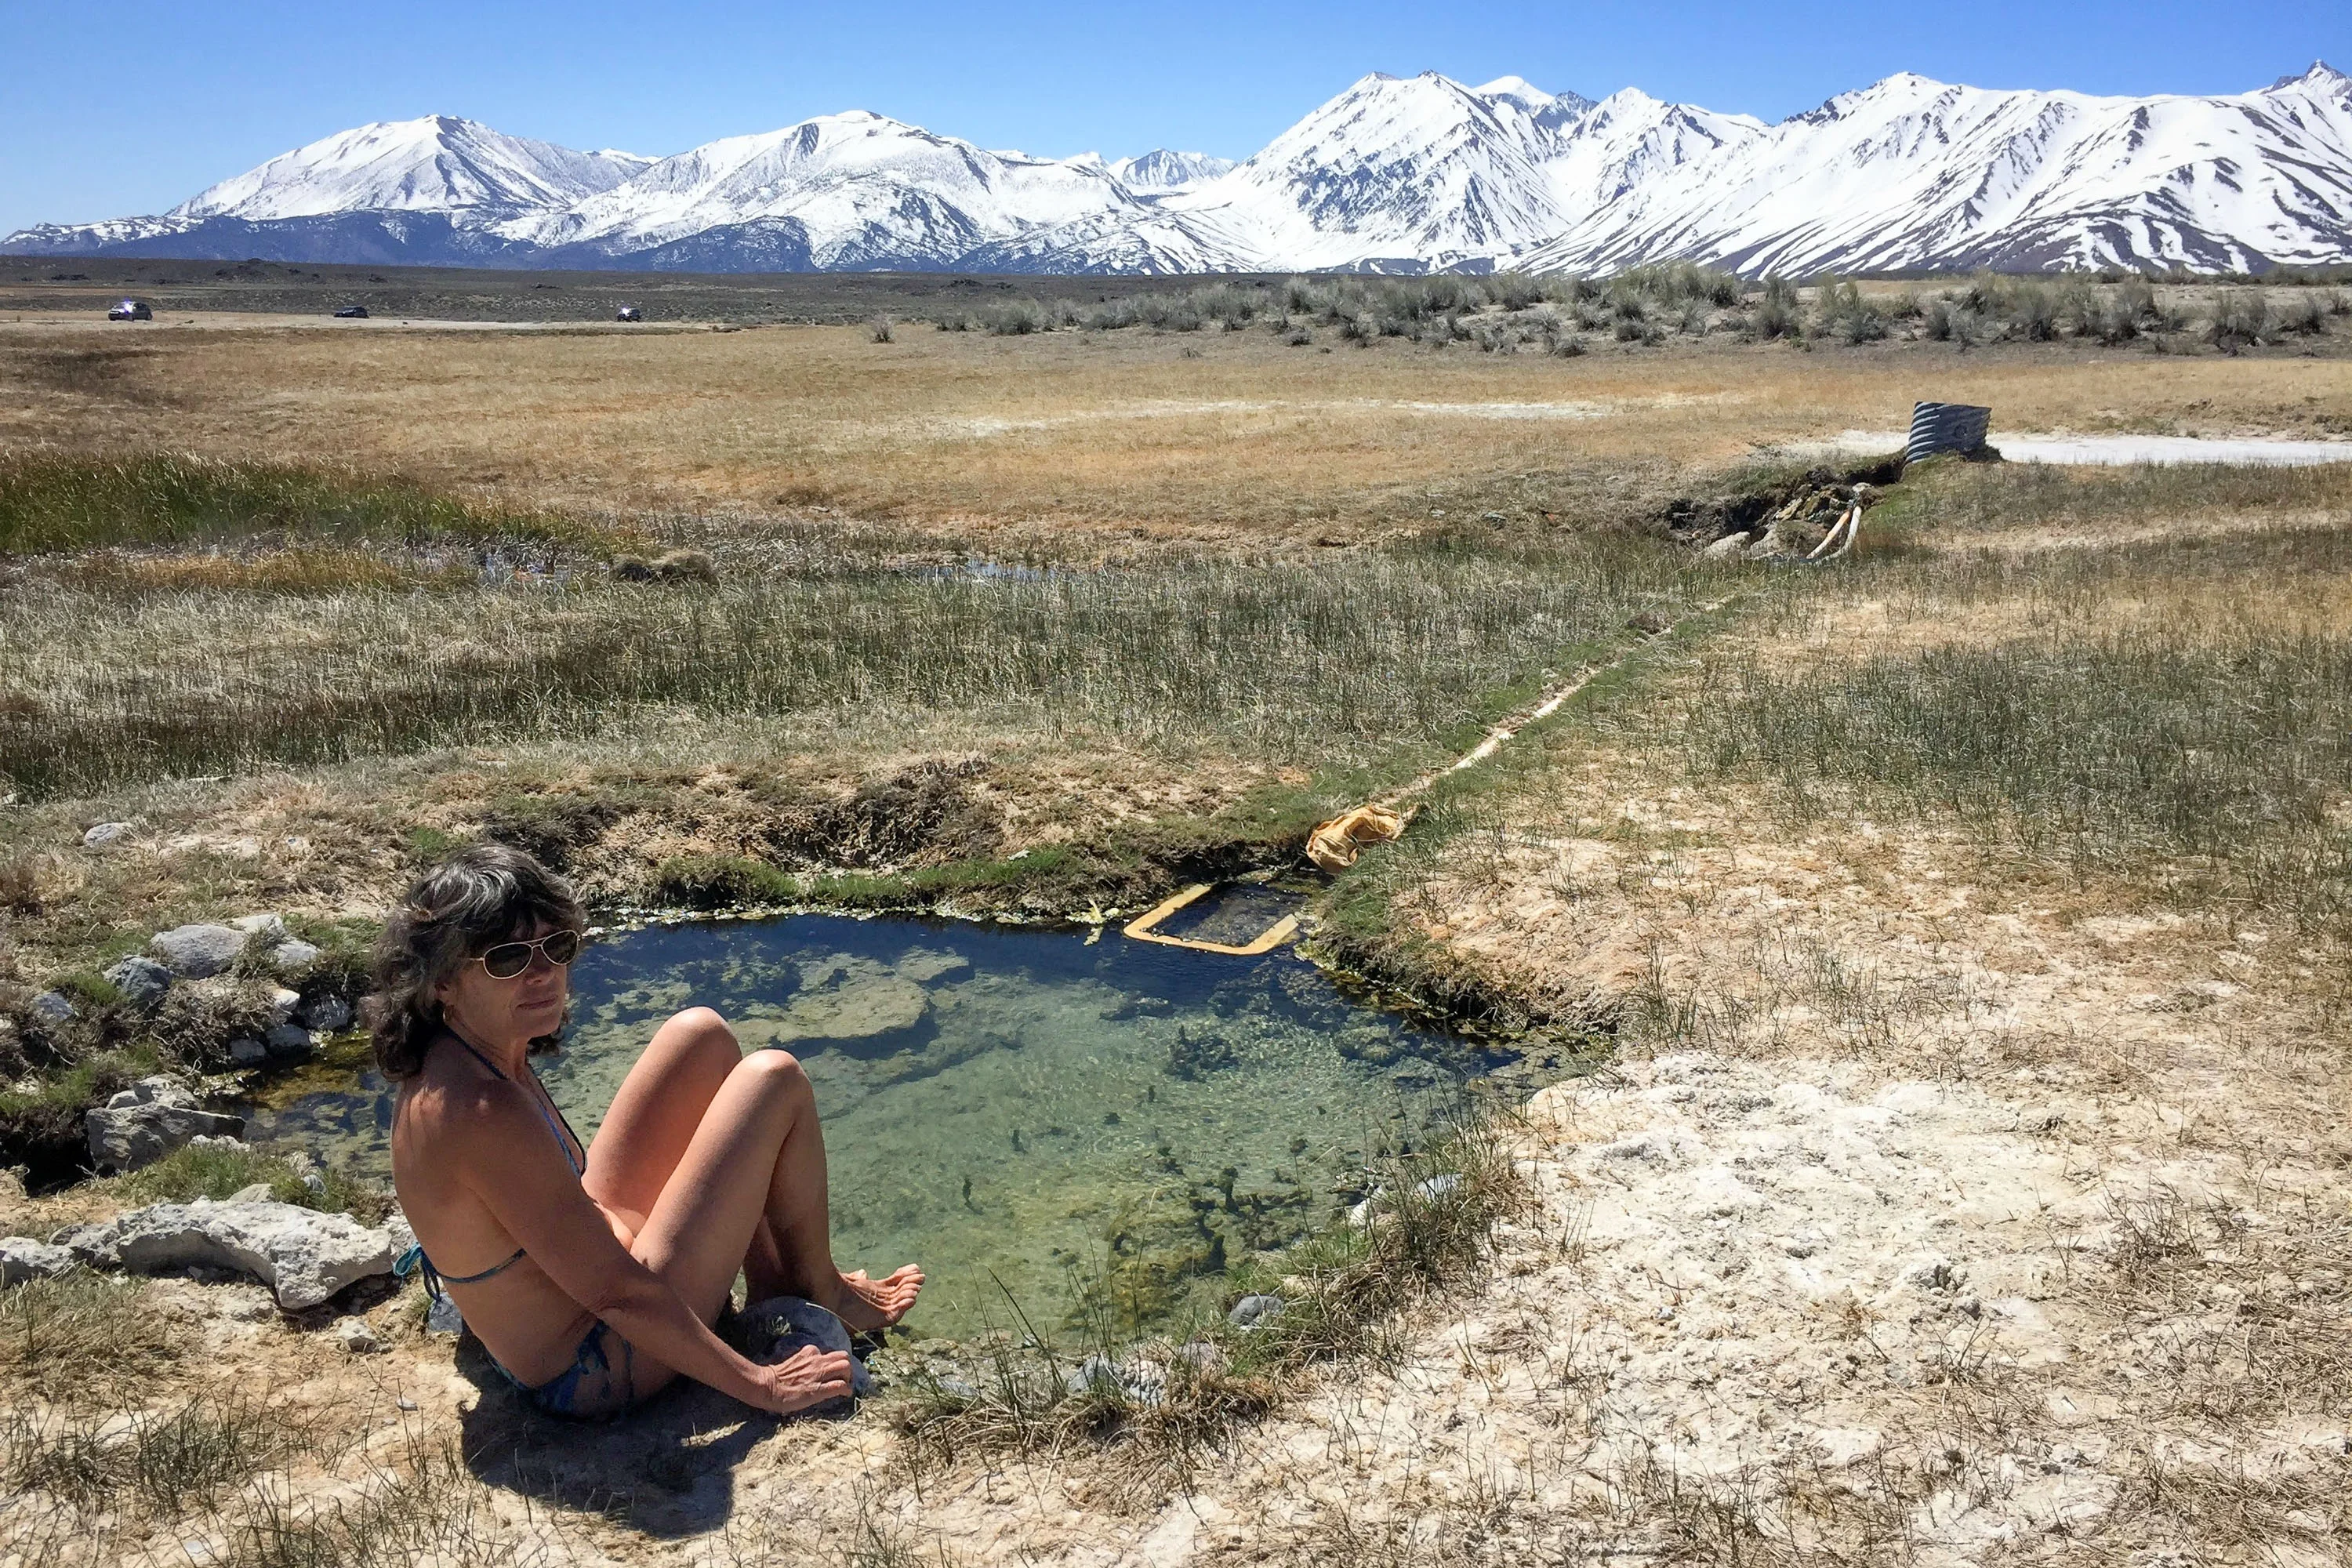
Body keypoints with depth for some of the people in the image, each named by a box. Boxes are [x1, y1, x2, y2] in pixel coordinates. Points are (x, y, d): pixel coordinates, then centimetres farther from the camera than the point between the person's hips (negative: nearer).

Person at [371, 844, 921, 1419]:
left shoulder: (448, 1059, -5)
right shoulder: (483, 1112, -34)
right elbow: (618, 1295, -29)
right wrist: (760, 1386, -20)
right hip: (598, 1373, -9)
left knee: (701, 1036, 10)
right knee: (774, 1080, -9)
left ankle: (772, 1280, 18)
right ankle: (822, 1296, 17)